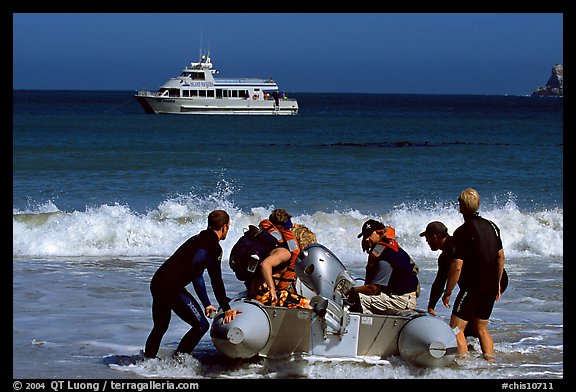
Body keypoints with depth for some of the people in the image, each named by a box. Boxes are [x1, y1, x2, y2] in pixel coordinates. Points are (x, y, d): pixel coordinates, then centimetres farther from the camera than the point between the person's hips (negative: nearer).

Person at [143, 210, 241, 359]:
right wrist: (227, 309, -2)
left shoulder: (198, 239, 24)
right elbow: (216, 281, -7)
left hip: (157, 283, 10)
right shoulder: (214, 247, -5)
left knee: (160, 327, 26)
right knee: (201, 325, -3)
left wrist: (207, 304, 34)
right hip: (172, 287, -10)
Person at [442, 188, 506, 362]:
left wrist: (447, 292, -8)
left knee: (457, 328, -3)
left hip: (473, 287, -8)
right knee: (481, 328, 19)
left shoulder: (463, 232, -16)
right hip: (491, 288, 8)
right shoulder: (491, 226, 6)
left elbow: (457, 266, -18)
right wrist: (497, 283, 25)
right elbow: (501, 256, 14)